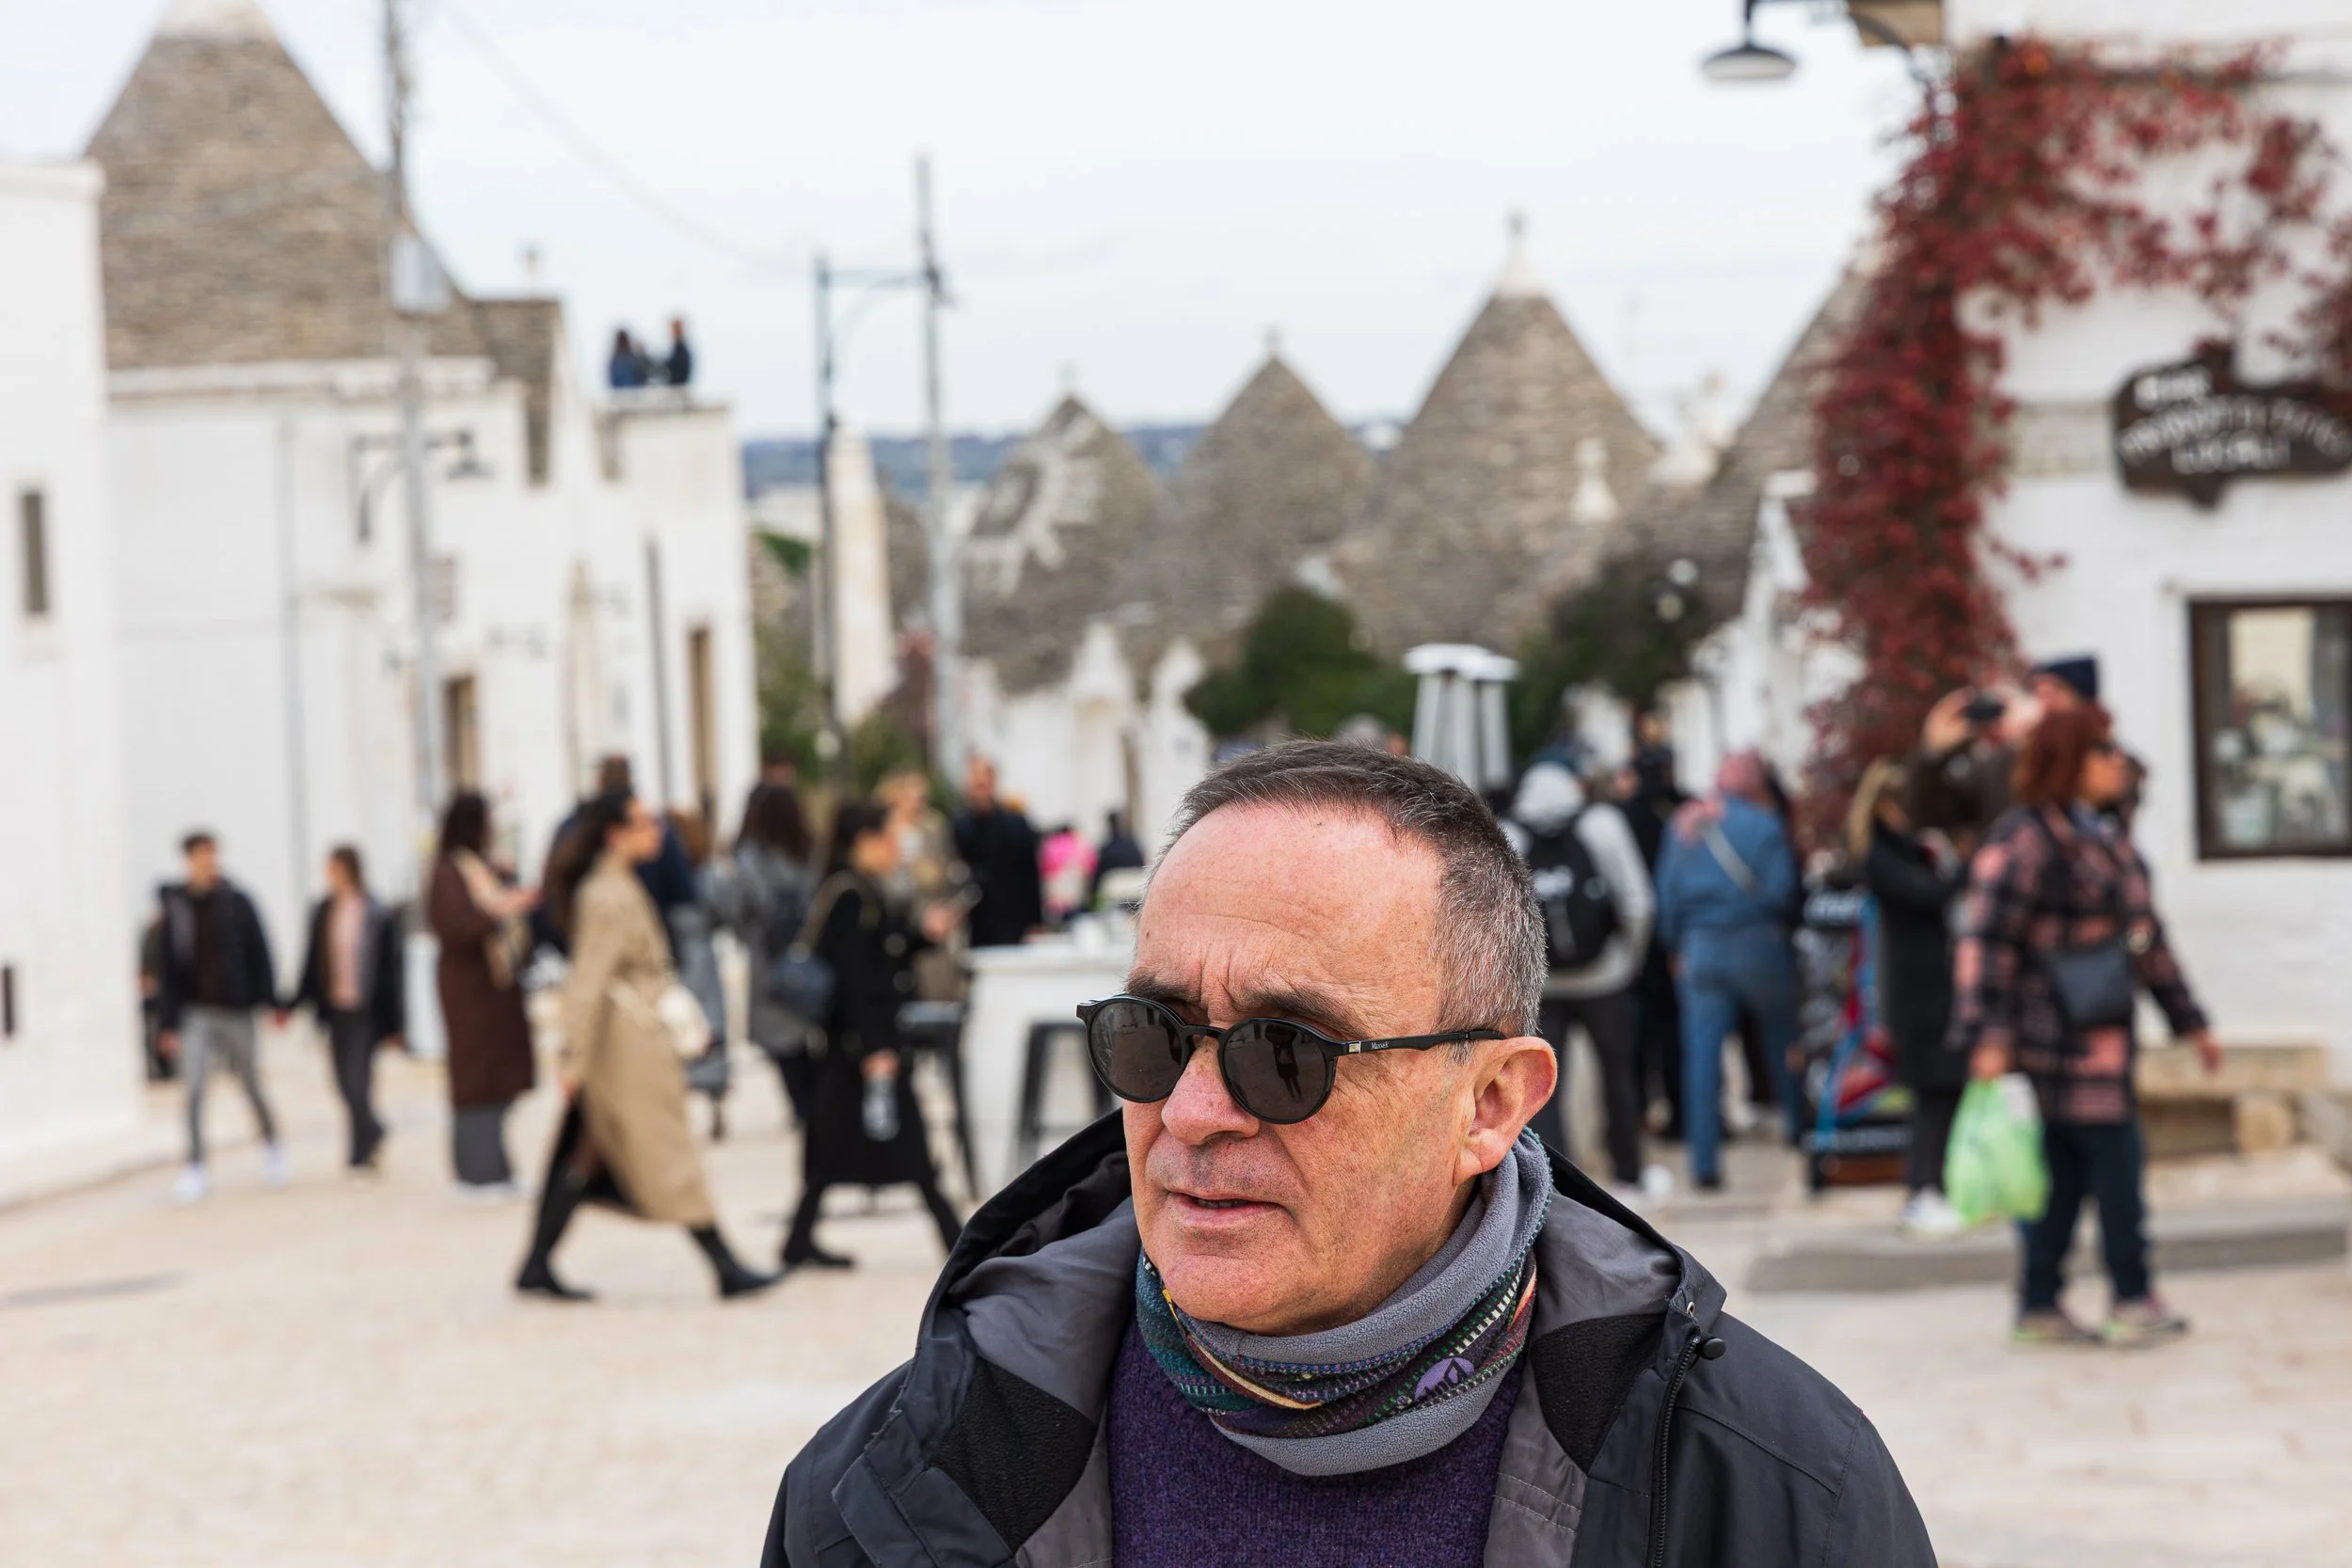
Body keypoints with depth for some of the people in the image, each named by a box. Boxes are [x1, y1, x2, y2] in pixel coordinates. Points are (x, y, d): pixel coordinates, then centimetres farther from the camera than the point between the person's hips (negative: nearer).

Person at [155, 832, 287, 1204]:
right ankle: (196, 1167, -5)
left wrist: (272, 1001, -5)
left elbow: (259, 953, 0)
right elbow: (170, 968, 2)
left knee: (252, 1087, 11)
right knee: (194, 1090, -11)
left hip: (236, 1009, 0)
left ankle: (272, 1146, 36)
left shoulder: (237, 902, -4)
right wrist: (167, 1022, 0)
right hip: (196, 1013, 0)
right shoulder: (176, 907, 0)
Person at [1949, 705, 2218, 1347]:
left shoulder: (2102, 839, 17)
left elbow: (2145, 936, 24)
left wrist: (2189, 1021, 24)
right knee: (2115, 1155, -7)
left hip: (2100, 1035, 9)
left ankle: (2039, 1305, 13)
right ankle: (2134, 1300, 1)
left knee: (2064, 1171, 9)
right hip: (2058, 1035, -9)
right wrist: (1986, 1038, -25)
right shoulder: (2023, 839, -13)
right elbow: (1985, 938, -19)